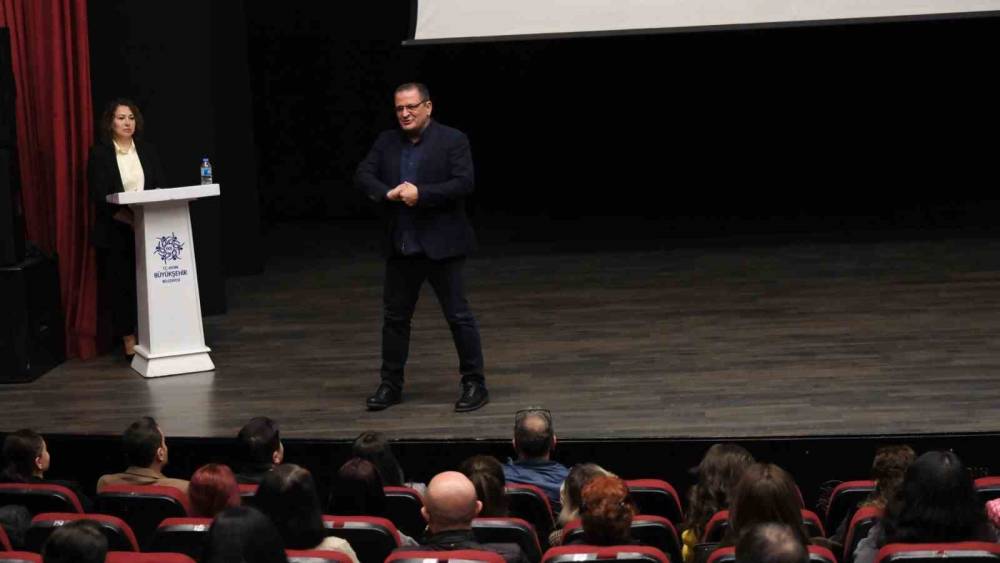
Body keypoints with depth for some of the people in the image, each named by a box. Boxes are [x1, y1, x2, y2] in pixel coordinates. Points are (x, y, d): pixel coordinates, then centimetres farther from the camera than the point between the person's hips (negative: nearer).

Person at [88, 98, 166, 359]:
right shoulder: (99, 154, -2)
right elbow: (100, 197, -10)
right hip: (116, 232, -3)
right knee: (121, 285, -1)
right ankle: (129, 340, 5)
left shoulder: (146, 151, 10)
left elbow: (161, 187, 8)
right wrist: (129, 218, -21)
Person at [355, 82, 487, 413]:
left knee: (458, 316, -1)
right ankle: (391, 384, 21)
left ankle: (474, 384, 7)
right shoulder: (386, 142, 9)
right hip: (400, 247, 5)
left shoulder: (453, 141, -6)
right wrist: (388, 193, -17)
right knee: (395, 316, 11)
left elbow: (463, 183, -15)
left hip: (441, 245, -5)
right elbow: (363, 176, 2)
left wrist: (420, 193, -23)